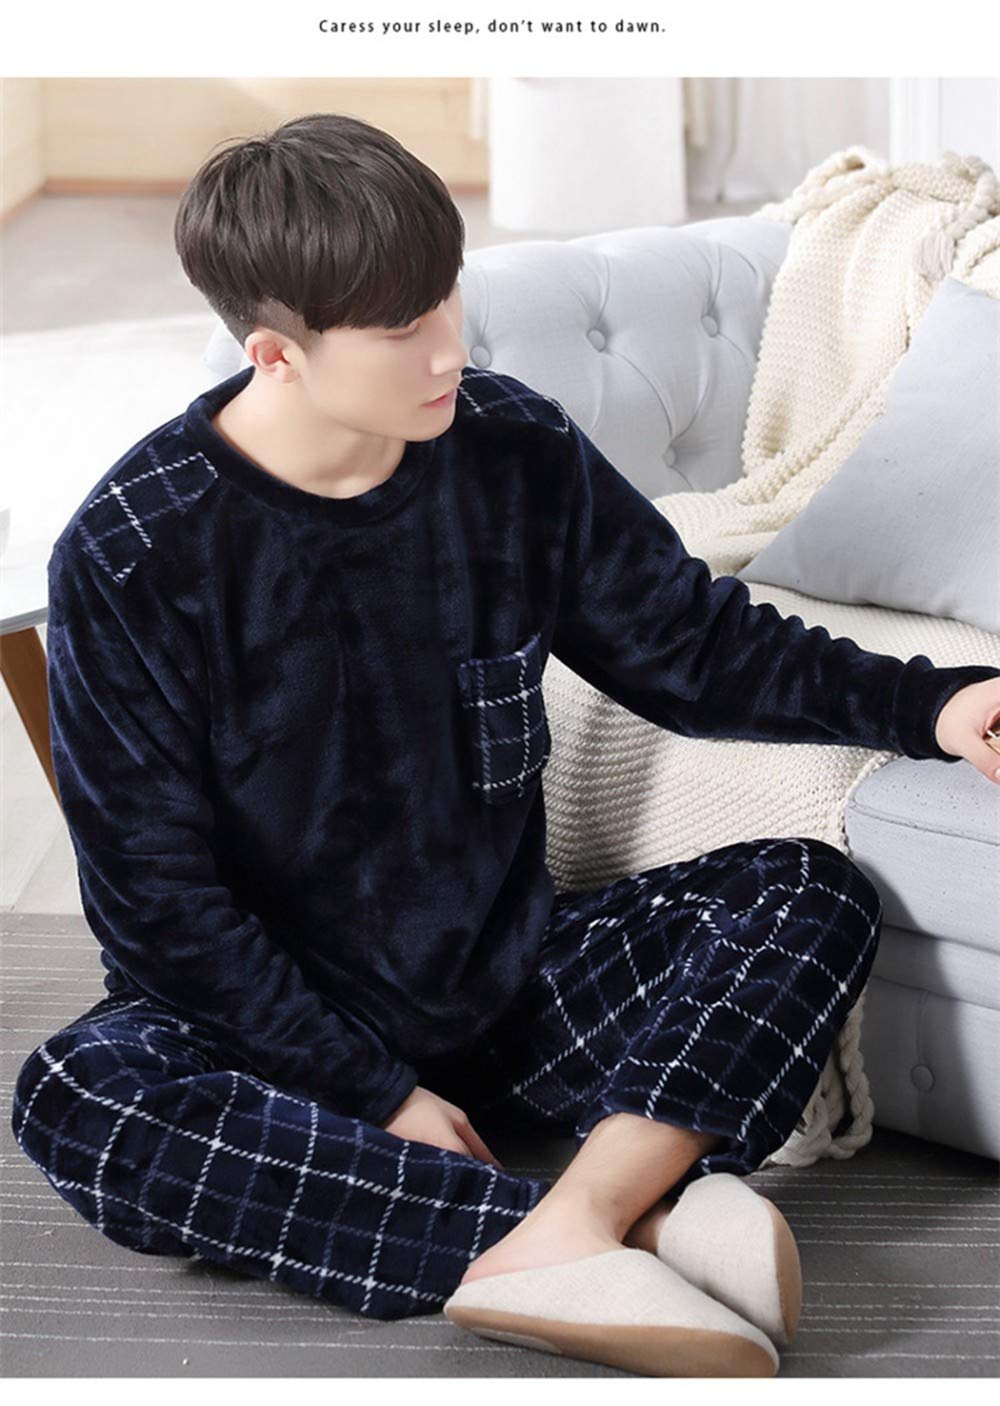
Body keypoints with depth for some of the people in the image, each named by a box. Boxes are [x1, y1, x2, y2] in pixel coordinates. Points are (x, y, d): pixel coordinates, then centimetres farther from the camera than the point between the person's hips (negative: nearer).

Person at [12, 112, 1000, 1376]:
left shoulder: (512, 450, -5)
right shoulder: (129, 558, -15)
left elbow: (694, 646, 6)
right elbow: (159, 902, -13)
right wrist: (377, 1094, -18)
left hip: (511, 979, 4)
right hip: (285, 1029, -3)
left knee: (811, 893, -16)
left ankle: (578, 1214, -41)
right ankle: (643, 1225, -39)